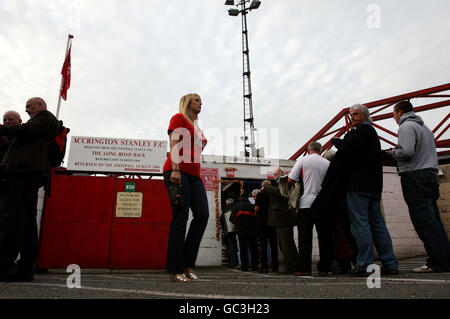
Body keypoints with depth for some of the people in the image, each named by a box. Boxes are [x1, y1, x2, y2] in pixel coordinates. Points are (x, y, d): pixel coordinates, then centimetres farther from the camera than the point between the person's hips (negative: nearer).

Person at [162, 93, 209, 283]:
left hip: (194, 175, 8)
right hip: (178, 173, -8)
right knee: (180, 218, -10)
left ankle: (187, 265, 3)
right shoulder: (179, 118, 6)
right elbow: (174, 145, -8)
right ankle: (176, 270, -3)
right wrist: (175, 170, -19)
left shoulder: (197, 128, 28)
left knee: (202, 215, -5)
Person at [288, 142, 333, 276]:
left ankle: (303, 268, -1)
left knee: (305, 236, 0)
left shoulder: (303, 160, 0)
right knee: (324, 236, 8)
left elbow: (291, 180, -2)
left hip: (307, 203, -2)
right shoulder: (327, 163, 7)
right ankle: (324, 268, 11)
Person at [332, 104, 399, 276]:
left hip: (358, 185, -10)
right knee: (377, 223, 10)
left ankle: (364, 264, -7)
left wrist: (335, 140, 2)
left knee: (360, 222, -8)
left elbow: (347, 148, -16)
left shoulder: (363, 129, -6)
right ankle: (390, 264, 13)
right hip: (374, 185, 10)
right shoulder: (371, 132, 24)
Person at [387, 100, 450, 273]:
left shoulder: (406, 126, -6)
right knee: (434, 220, 9)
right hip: (430, 174, 9)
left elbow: (406, 152, -18)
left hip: (414, 176, -9)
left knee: (424, 221, -9)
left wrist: (393, 152, 0)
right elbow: (432, 153, 26)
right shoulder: (424, 127, 24)